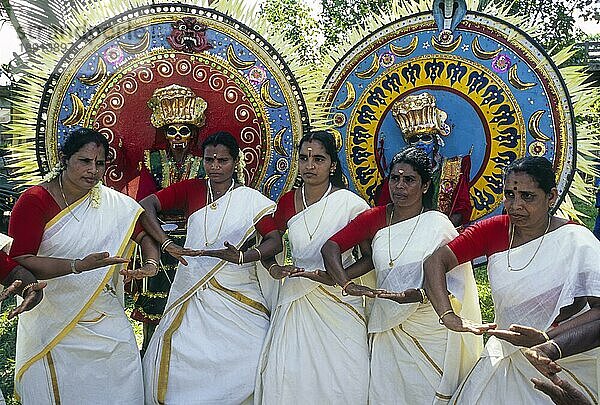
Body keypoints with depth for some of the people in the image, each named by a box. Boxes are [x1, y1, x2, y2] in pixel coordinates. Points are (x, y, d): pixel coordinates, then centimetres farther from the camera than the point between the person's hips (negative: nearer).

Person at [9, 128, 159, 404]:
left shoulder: (115, 203, 0)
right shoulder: (35, 201, -11)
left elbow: (145, 231, 12)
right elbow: (19, 261, -19)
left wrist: (152, 263, -9)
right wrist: (79, 265, -30)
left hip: (105, 317, 3)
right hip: (53, 319, -3)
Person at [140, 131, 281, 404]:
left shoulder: (251, 199, 1)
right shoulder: (191, 189, 6)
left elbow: (275, 240, -7)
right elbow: (145, 205, -4)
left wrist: (242, 256, -25)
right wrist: (167, 244, -18)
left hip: (237, 293, -1)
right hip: (192, 289, 2)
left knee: (257, 362, -14)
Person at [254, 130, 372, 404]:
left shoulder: (350, 203, -9)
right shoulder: (287, 201, 4)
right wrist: (274, 268, -1)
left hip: (339, 298, -3)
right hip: (296, 296, 3)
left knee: (341, 381, -5)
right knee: (288, 377, 1)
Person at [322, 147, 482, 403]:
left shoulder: (438, 226, -9)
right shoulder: (376, 218, 1)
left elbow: (455, 286, -14)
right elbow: (331, 246, -5)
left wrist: (418, 295, -30)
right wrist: (346, 283, -22)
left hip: (429, 333, -3)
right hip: (386, 331, 3)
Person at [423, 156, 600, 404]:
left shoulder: (576, 241, -17)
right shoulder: (494, 230, -7)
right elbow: (436, 261, -11)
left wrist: (545, 338, -36)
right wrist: (448, 316, -26)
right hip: (505, 360, 3)